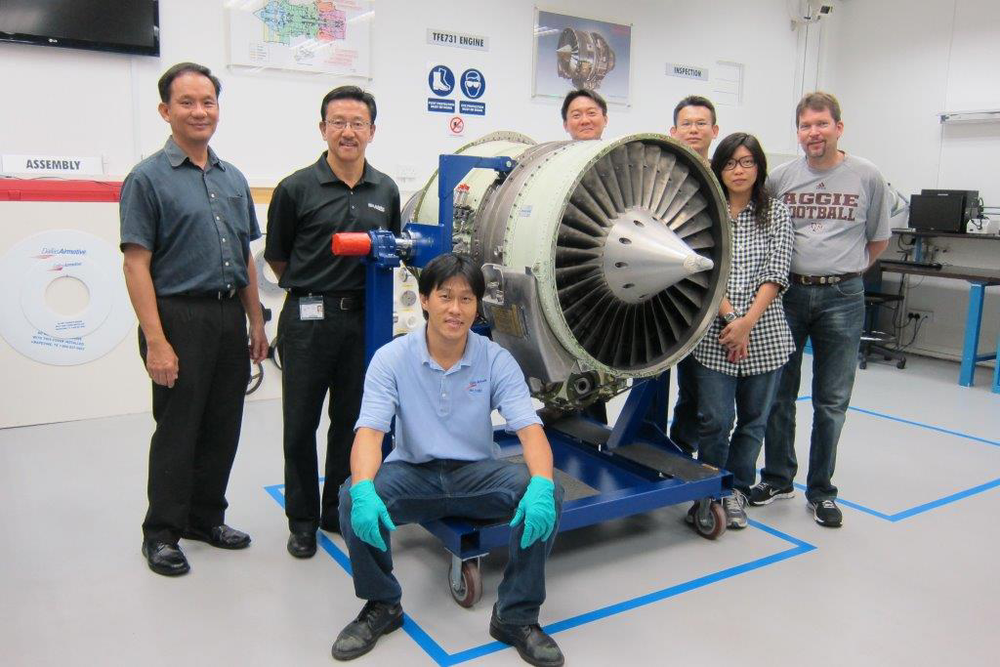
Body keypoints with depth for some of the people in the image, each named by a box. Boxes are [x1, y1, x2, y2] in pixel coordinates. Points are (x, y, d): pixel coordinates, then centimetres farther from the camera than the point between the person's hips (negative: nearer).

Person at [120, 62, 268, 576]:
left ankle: (206, 517, 29)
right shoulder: (148, 178, -6)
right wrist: (156, 341, -17)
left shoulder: (233, 179, 13)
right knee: (177, 431, 3)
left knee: (222, 429, 13)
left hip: (230, 317, 6)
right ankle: (161, 533, 19)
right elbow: (136, 265, -11)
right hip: (181, 317, -6)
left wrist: (256, 322, 12)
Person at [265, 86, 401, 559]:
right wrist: (307, 291, 8)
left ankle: (339, 511, 27)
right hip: (308, 320, -3)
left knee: (351, 421, 12)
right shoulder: (297, 189, -4)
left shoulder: (386, 191, 9)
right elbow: (276, 257, 5)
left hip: (362, 319, 4)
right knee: (301, 424, 4)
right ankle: (302, 520, 20)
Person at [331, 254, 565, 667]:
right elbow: (369, 431, -19)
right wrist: (363, 488, -41)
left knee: (549, 494, -26)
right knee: (353, 497, -30)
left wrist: (541, 484, -39)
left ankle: (516, 615, -7)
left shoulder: (497, 361, -8)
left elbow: (529, 429, -17)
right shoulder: (392, 359, -10)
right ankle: (381, 604, -2)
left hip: (477, 473, 1)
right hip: (413, 473, 0)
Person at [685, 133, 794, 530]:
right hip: (715, 333, -2)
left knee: (753, 419, 9)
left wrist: (748, 321, -14)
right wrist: (729, 317, -15)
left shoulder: (776, 213, 7)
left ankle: (736, 492, 26)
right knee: (715, 419, -4)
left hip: (765, 333, 2)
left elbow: (776, 274, -2)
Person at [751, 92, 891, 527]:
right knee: (779, 394, 9)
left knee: (832, 401, 6)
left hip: (842, 298, -1)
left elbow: (878, 238, 12)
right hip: (787, 293, 1)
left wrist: (848, 270, 9)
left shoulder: (867, 177, 1)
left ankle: (821, 491, 19)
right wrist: (793, 266, 7)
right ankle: (777, 478, 25)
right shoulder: (781, 177, 2)